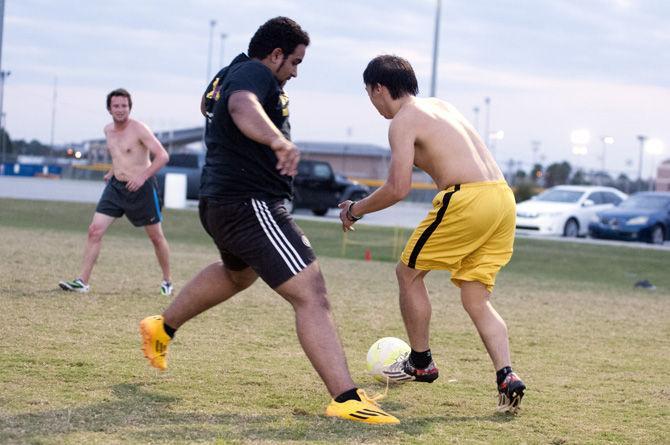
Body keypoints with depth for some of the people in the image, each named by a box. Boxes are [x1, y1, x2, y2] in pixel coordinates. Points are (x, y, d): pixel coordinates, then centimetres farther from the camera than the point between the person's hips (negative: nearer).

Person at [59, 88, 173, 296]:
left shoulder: (139, 129, -15)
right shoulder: (108, 130, 7)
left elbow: (163, 156, -20)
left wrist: (143, 176, -30)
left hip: (142, 187, -6)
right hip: (115, 186, 6)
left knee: (156, 237, 7)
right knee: (94, 230, -7)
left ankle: (167, 281, 24)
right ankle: (83, 281, -6)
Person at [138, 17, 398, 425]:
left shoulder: (228, 74, 16)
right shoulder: (255, 74, -14)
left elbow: (208, 103, 40)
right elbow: (241, 106, -39)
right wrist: (278, 139, -58)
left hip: (221, 204, 11)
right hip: (252, 205, -11)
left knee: (238, 273, 40)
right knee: (312, 294, -19)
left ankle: (162, 328, 53)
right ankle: (346, 400, -28)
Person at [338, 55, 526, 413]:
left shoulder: (403, 121, -2)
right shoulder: (439, 105, 24)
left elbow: (398, 188, -11)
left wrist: (355, 210, 4)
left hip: (467, 197, -8)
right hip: (503, 197, 8)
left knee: (409, 272, 13)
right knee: (476, 300, 11)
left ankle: (420, 362, 24)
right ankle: (507, 377, -8)